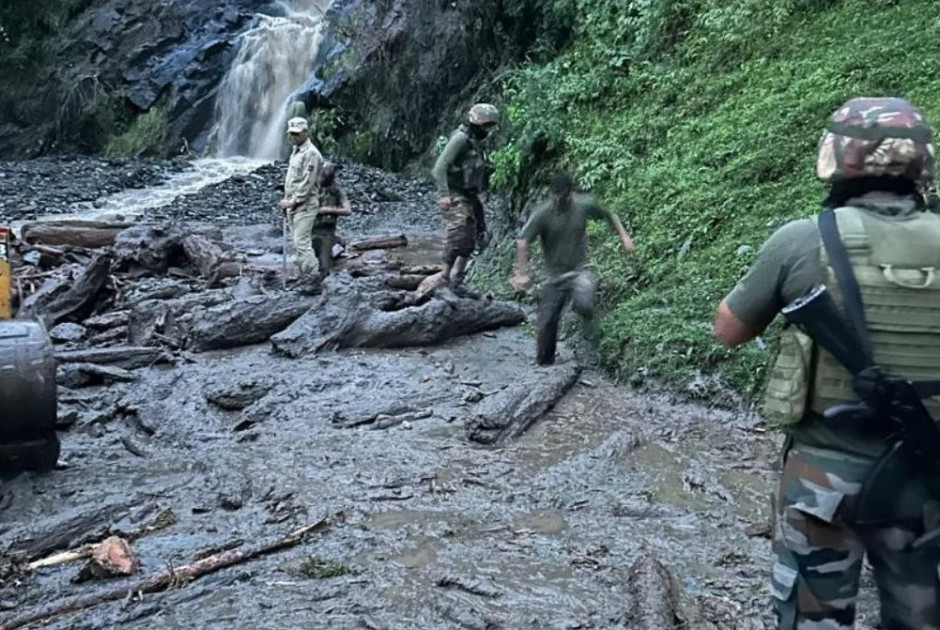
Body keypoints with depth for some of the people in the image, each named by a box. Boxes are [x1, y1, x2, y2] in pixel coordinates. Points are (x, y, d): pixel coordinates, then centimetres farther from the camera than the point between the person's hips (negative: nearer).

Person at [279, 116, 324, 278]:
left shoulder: (311, 153, -14)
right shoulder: (295, 151, 16)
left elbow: (307, 183, -20)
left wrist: (293, 201, -17)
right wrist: (287, 201, 14)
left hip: (305, 205, -9)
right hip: (294, 205, 9)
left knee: (302, 242, -13)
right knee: (298, 243, 11)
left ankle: (313, 276, -10)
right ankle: (304, 275, 17)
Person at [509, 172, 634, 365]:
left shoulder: (585, 204, -6)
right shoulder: (542, 214, -13)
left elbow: (609, 215, 12)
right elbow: (522, 242, -18)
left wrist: (623, 235, 3)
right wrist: (521, 273, -26)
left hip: (579, 270, 0)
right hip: (554, 275, 0)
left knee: (583, 305, -29)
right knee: (547, 322, 2)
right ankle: (543, 364, 22)